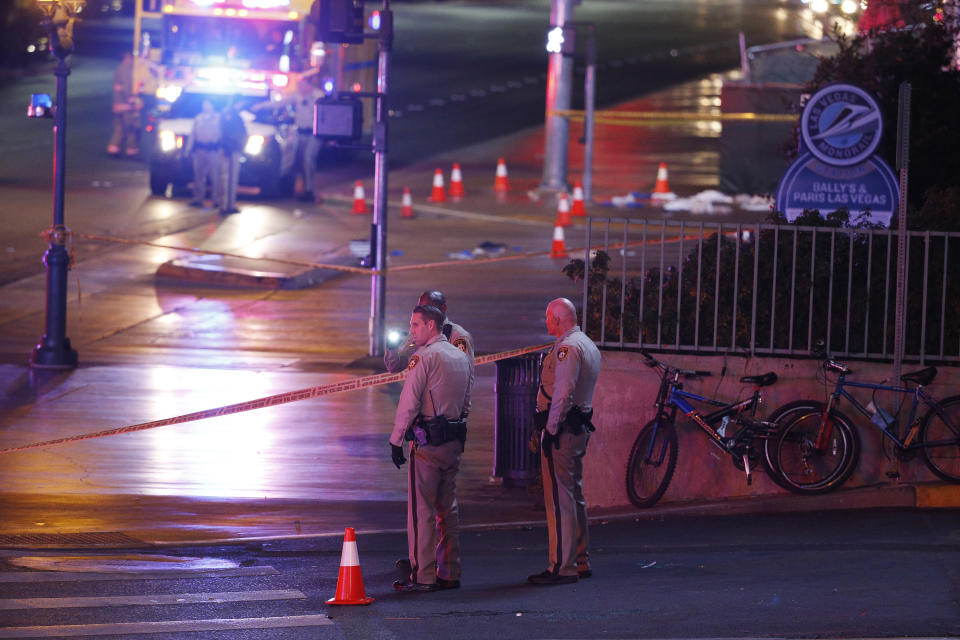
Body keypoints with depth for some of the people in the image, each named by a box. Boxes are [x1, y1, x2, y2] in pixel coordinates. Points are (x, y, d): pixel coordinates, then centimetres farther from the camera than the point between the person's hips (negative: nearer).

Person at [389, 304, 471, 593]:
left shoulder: (424, 357, -11)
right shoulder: (460, 356, 14)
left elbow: (409, 403, -13)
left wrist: (396, 440, -8)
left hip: (427, 441, -8)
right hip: (454, 441, 8)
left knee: (421, 509, -4)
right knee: (447, 508, 12)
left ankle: (423, 576, -5)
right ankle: (449, 573, 13)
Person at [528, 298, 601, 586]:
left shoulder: (567, 347, -14)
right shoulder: (589, 345, 18)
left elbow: (563, 392, -23)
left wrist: (551, 429, -20)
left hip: (562, 429, -11)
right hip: (581, 427, 11)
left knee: (559, 498, -9)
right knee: (574, 494, 17)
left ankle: (562, 567, -10)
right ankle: (581, 561, 22)